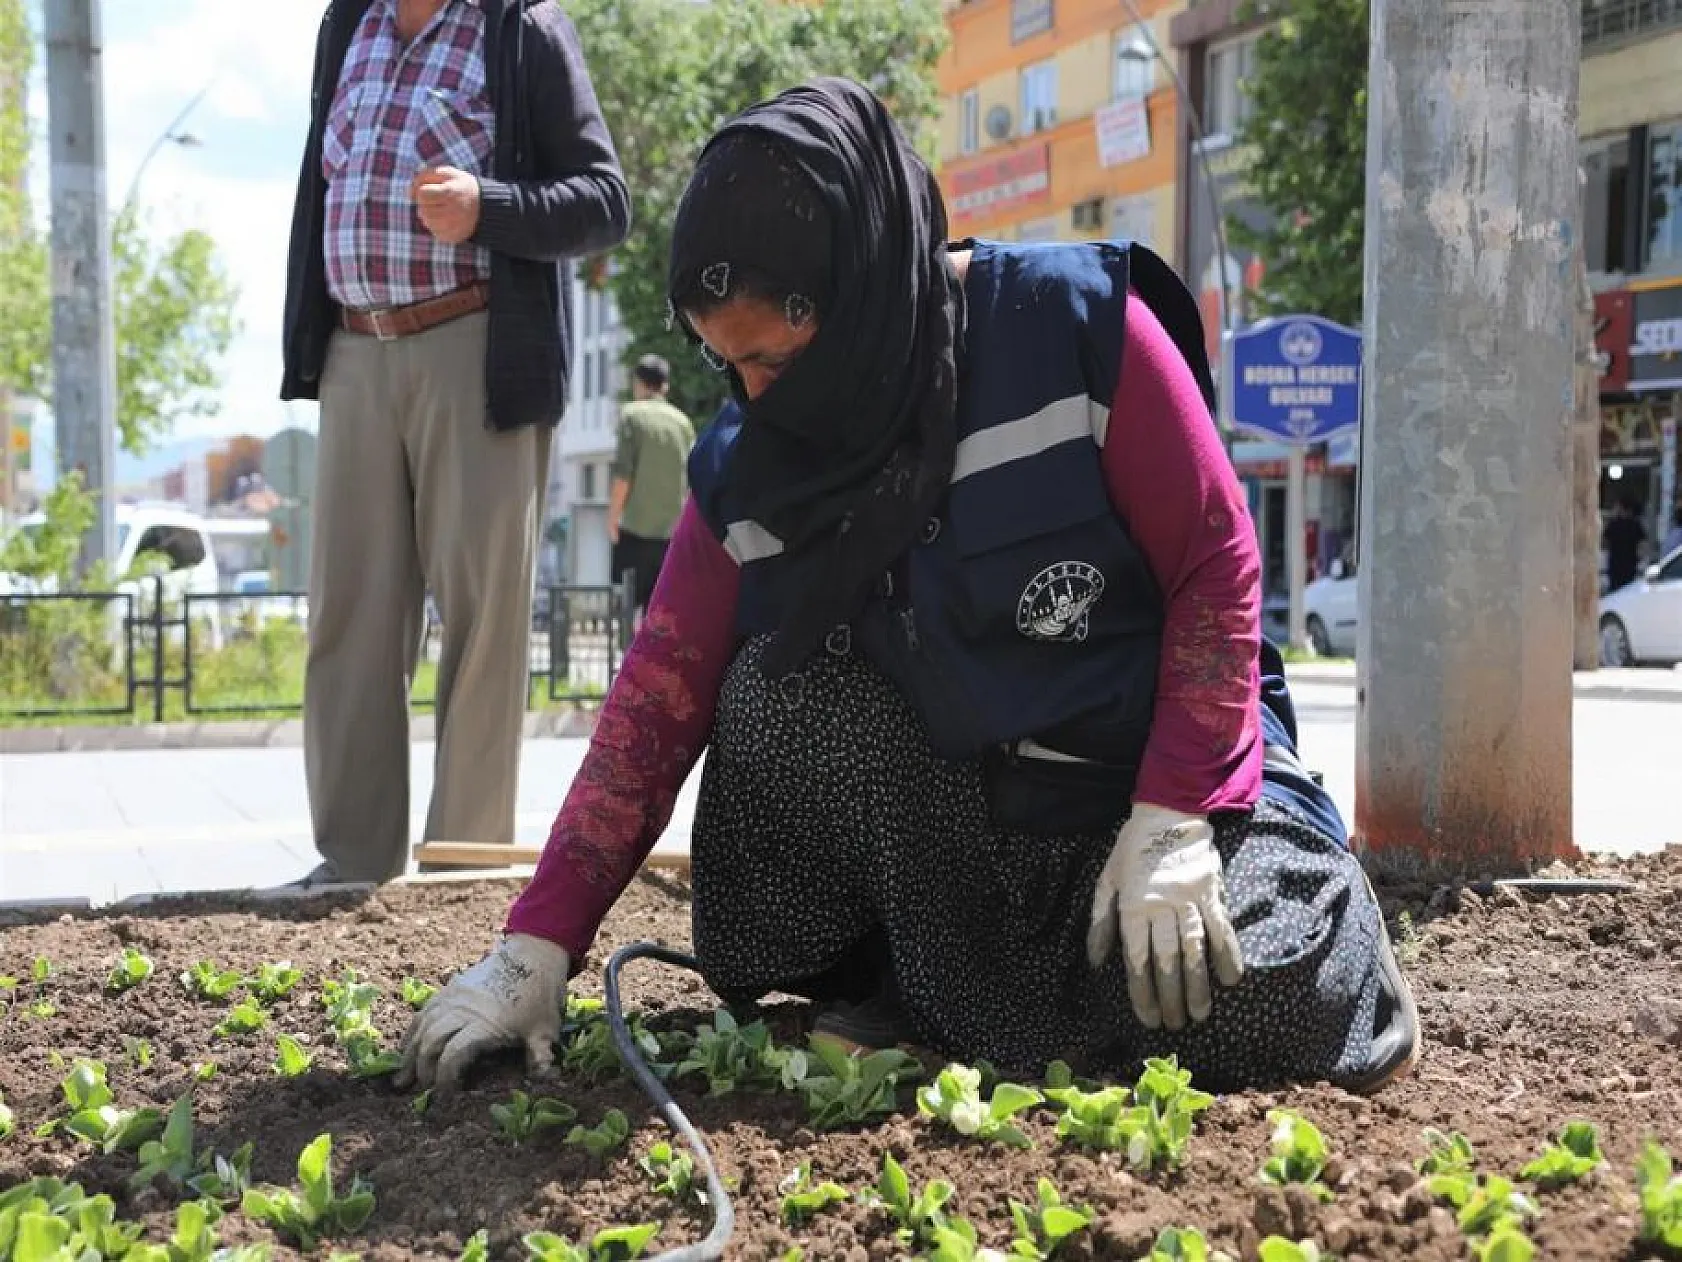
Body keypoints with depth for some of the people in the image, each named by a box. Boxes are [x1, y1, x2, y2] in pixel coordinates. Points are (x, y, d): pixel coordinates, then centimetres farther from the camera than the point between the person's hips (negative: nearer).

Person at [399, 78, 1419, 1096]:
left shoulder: (1078, 325, -16)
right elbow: (657, 699, -5)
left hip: (1167, 772, -3)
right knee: (774, 689, -23)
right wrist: (536, 950, -11)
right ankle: (903, 983, -3)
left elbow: (1216, 567, -12)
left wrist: (1172, 827, -18)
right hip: (956, 807, 3)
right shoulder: (747, 465, -5)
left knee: (1276, 1009, -27)